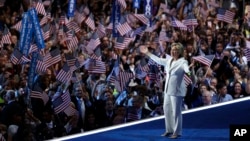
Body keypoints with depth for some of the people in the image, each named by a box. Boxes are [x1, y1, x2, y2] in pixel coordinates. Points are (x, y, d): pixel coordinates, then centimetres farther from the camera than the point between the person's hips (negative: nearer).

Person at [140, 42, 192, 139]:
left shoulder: (182, 62, -13)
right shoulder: (169, 61, 10)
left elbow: (186, 69, -33)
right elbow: (159, 60, 24)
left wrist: (189, 68, -59)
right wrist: (147, 53, 30)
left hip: (177, 91, -8)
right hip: (168, 90, 8)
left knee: (176, 112, -4)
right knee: (167, 109, 14)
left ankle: (177, 132, 5)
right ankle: (169, 130, 26)